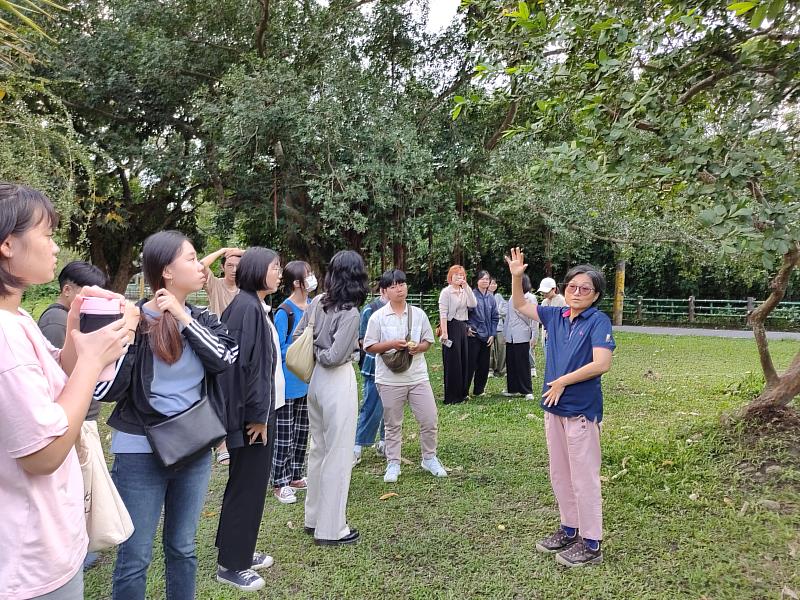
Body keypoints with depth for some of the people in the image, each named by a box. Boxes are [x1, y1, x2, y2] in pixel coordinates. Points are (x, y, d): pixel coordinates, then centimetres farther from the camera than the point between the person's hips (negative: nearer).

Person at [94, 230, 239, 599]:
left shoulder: (202, 318, 2)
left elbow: (225, 358, -15)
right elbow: (105, 391, -15)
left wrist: (183, 318, -18)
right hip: (141, 453, -4)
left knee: (182, 548, 19)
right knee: (135, 557, 7)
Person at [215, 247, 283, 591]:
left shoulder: (255, 306, 11)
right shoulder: (247, 307, -18)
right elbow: (246, 364, -22)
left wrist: (262, 411, 16)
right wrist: (256, 415, -20)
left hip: (260, 408, 10)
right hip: (253, 412, -10)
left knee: (250, 483, 18)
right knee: (247, 486, 1)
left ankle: (240, 550, 32)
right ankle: (230, 565, 16)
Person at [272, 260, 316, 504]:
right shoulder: (284, 312, -17)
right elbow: (279, 350, -14)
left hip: (307, 381, 7)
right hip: (289, 382, -7)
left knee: (302, 431, 17)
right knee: (284, 434, 3)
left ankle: (295, 477, 31)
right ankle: (280, 483, 16)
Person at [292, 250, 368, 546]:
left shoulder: (317, 302, 3)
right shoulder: (349, 313, -18)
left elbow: (297, 336, 11)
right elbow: (335, 356, -20)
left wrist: (313, 351, 8)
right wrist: (320, 353, -2)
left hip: (316, 380, 8)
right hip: (338, 382, -8)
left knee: (319, 449, 20)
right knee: (338, 455, 3)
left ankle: (314, 517, 33)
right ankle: (331, 529, 13)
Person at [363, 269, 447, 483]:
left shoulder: (418, 314, 3)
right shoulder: (378, 317, -5)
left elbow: (428, 342, 10)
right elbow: (369, 347, -4)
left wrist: (418, 347, -12)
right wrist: (392, 345, -18)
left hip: (418, 376, 2)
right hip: (390, 379, -2)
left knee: (430, 420, 4)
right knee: (393, 424, 9)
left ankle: (429, 458, 25)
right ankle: (393, 464, 23)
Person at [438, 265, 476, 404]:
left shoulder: (465, 291, 12)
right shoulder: (446, 292, -7)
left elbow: (473, 304, -4)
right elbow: (443, 313, -12)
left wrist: (467, 288, -9)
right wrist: (444, 333, -19)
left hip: (463, 327, 7)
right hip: (451, 326, -6)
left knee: (464, 360, 10)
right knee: (452, 362, -3)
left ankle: (462, 393, 22)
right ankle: (451, 397, 5)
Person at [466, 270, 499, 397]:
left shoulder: (491, 298, 10)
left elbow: (495, 317, 12)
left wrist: (492, 334, 5)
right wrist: (467, 328, -9)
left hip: (487, 336, 5)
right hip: (473, 335, -5)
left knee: (484, 365, 9)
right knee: (471, 364, -4)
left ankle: (478, 390, 20)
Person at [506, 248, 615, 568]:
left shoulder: (598, 321, -12)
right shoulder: (556, 315, 5)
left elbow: (601, 364, -23)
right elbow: (520, 305, 16)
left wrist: (562, 381, -16)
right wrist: (517, 276, 0)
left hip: (581, 409, -7)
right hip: (554, 407, 7)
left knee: (584, 478, 3)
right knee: (559, 475, 18)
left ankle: (591, 544, 17)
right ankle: (570, 530, 34)